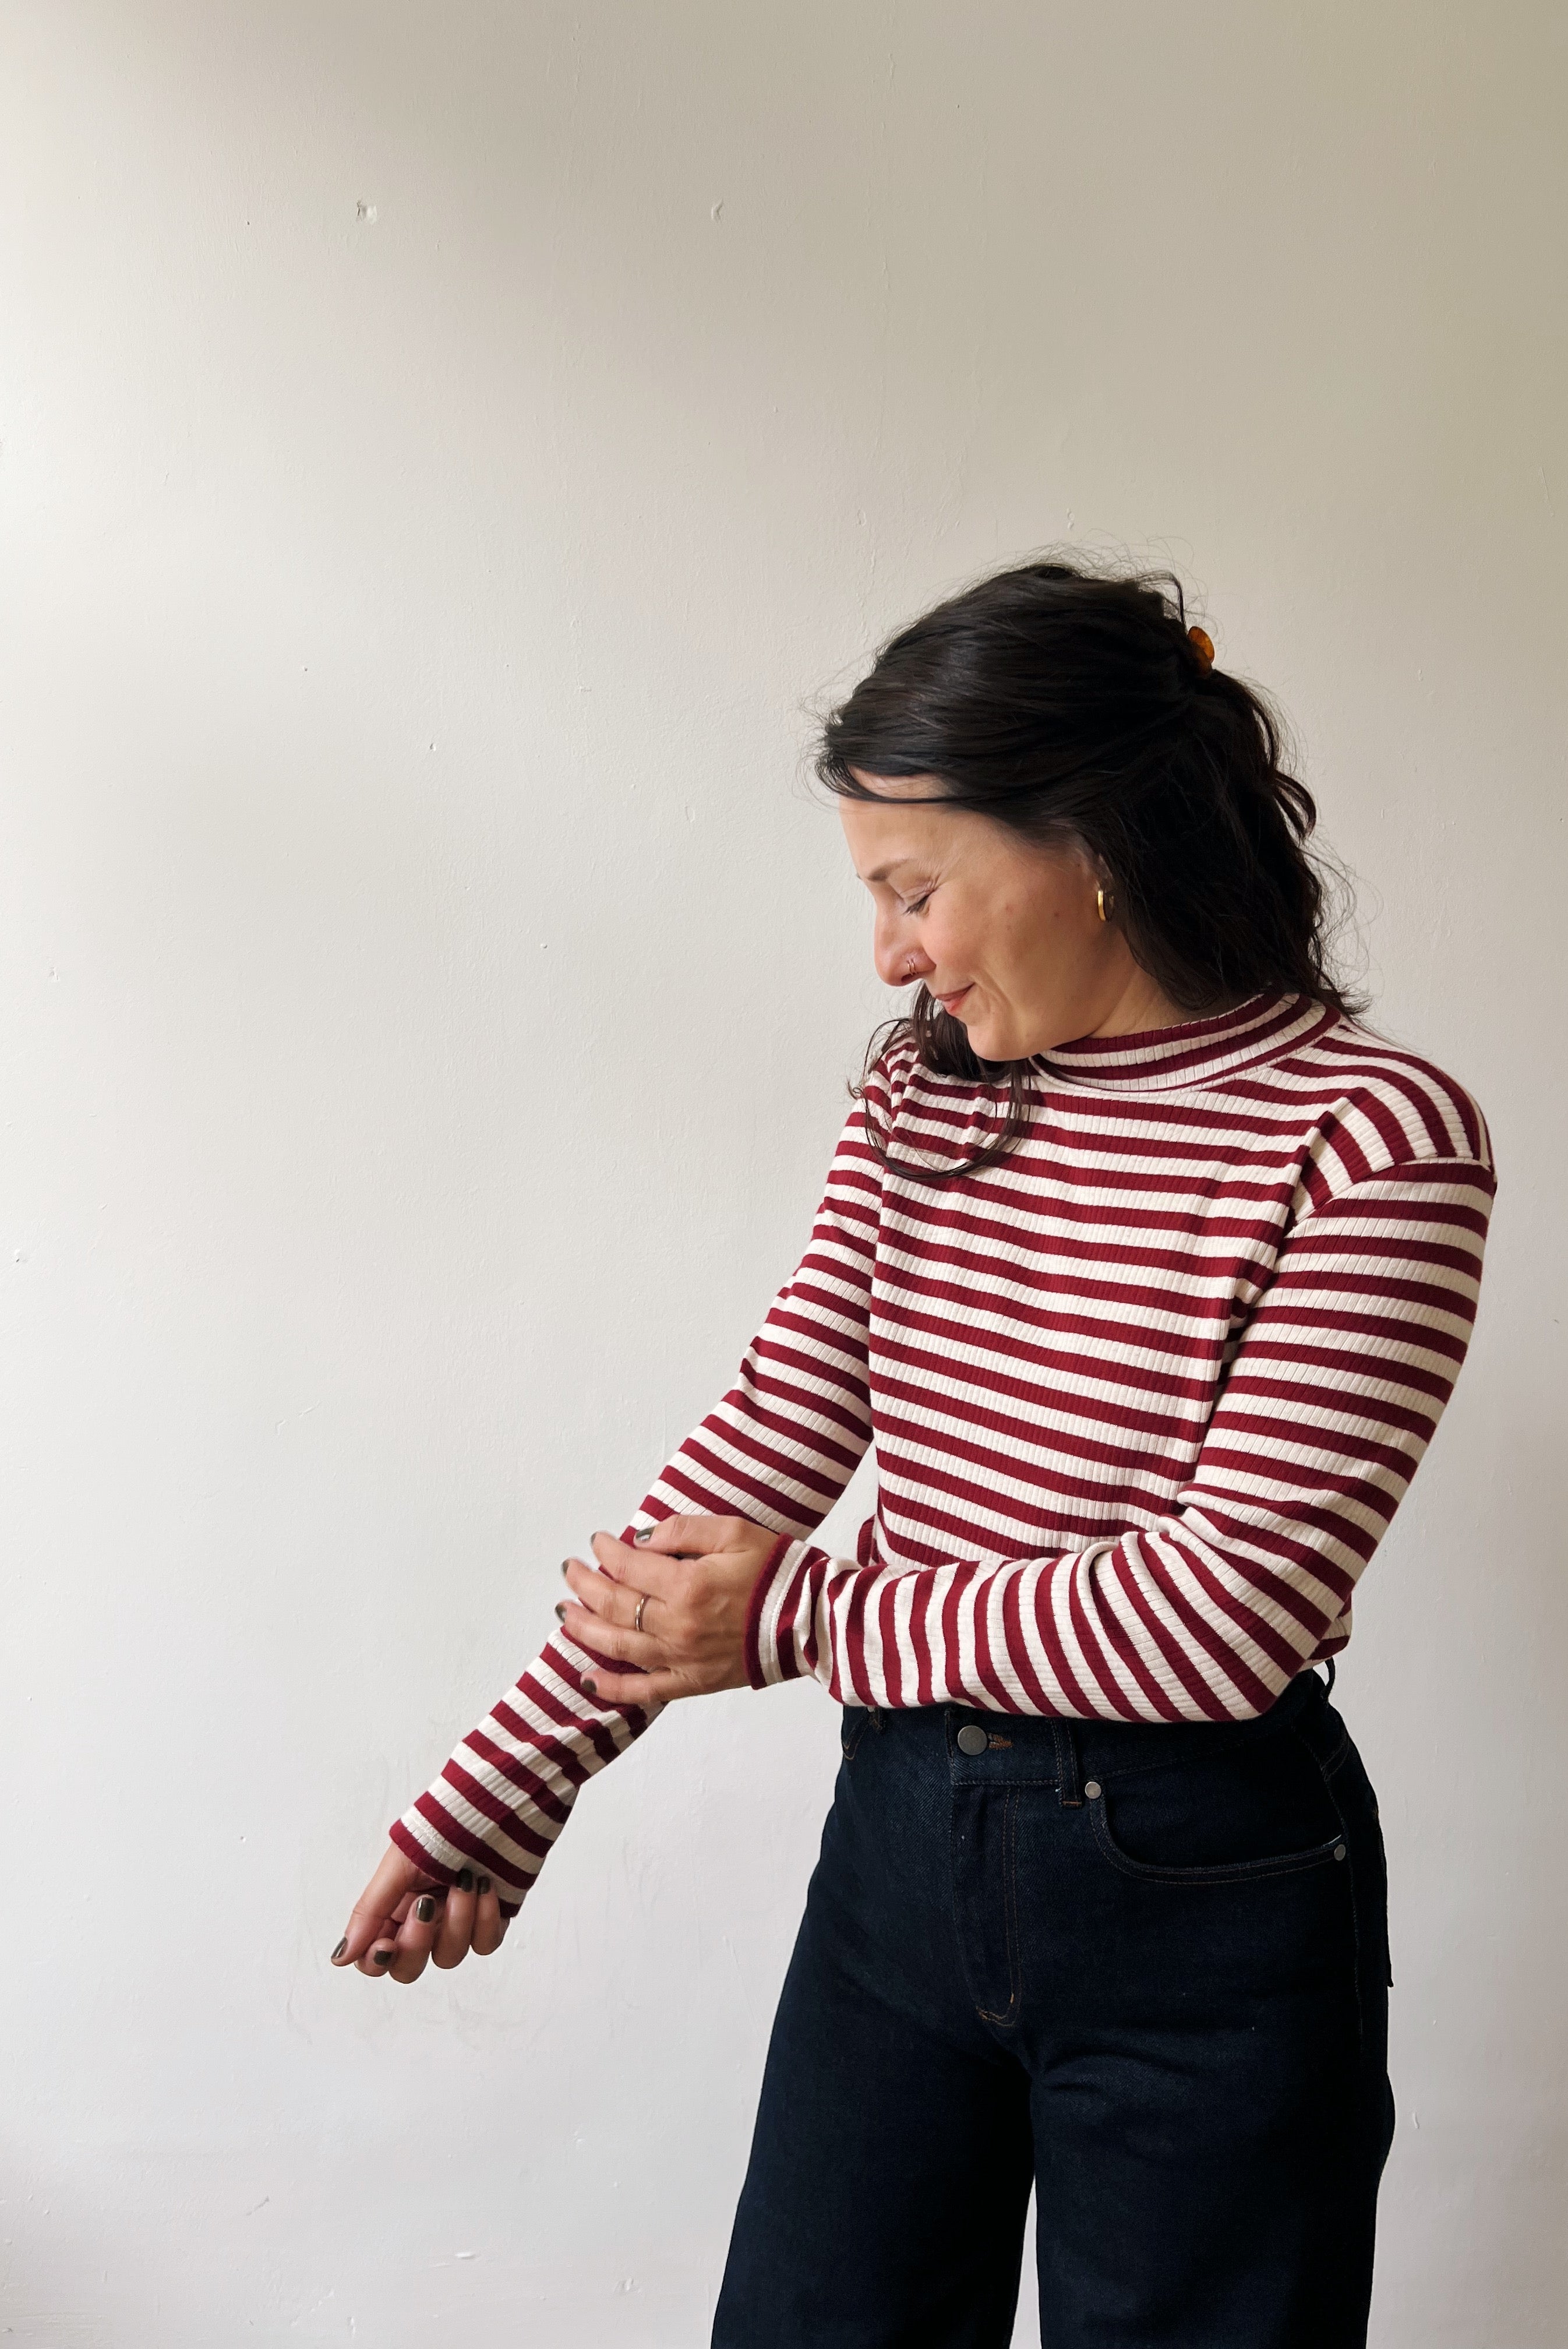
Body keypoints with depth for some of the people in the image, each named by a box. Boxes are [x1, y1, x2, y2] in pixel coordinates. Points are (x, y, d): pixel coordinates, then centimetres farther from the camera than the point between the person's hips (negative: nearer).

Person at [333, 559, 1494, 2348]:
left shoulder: (1373, 1138, -16)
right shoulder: (923, 1089, 3)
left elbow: (1233, 1608, -21)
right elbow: (771, 1437, 0)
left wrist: (793, 1620, -12)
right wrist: (499, 1790, -2)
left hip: (1201, 1887, -5)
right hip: (902, 1831, 5)